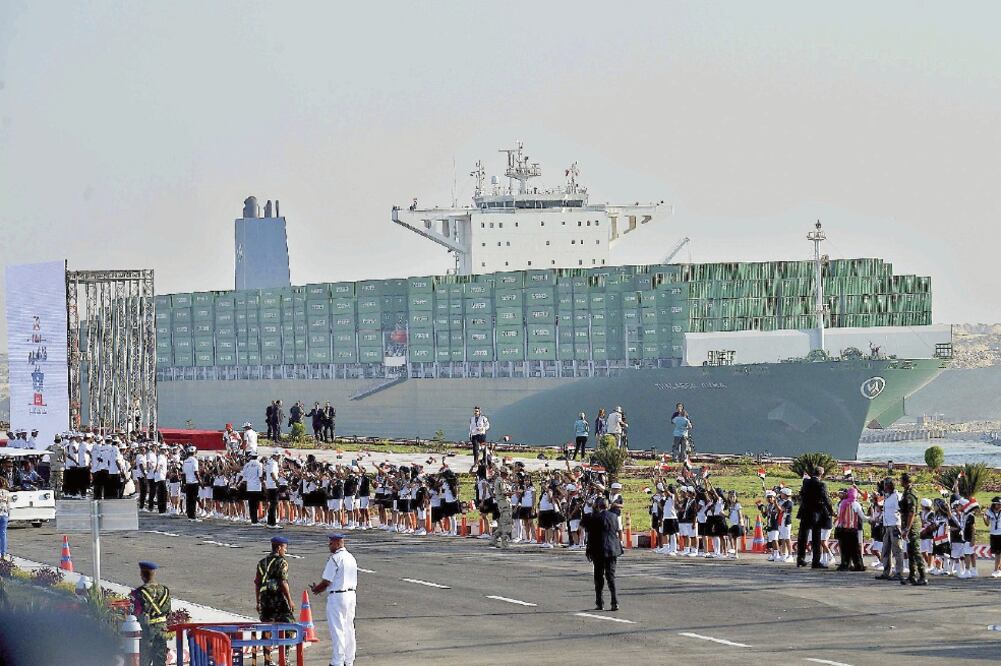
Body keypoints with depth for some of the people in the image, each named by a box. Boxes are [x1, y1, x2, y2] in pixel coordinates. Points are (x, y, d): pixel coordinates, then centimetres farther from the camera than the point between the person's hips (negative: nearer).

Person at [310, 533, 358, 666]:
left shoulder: (335, 558, -14)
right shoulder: (351, 558, 12)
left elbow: (327, 581, -14)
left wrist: (316, 589, 5)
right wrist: (321, 588, 18)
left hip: (337, 597, -8)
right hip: (351, 594, 8)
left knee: (337, 630, -4)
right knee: (348, 629, 12)